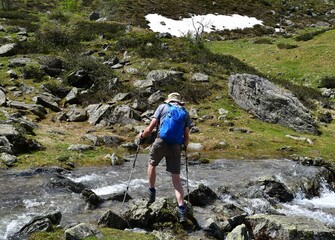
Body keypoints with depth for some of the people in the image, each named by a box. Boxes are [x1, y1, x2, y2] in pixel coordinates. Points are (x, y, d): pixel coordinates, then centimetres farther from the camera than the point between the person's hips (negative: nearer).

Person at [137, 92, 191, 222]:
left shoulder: (162, 107, 10)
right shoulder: (185, 113, 15)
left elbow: (151, 127, 3)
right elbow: (186, 135, 11)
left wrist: (142, 135, 21)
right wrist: (185, 145, 32)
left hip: (161, 142, -2)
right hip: (176, 146, 2)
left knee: (152, 164, 28)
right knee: (176, 178, 4)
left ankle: (151, 192, 33)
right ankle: (181, 209, -5)